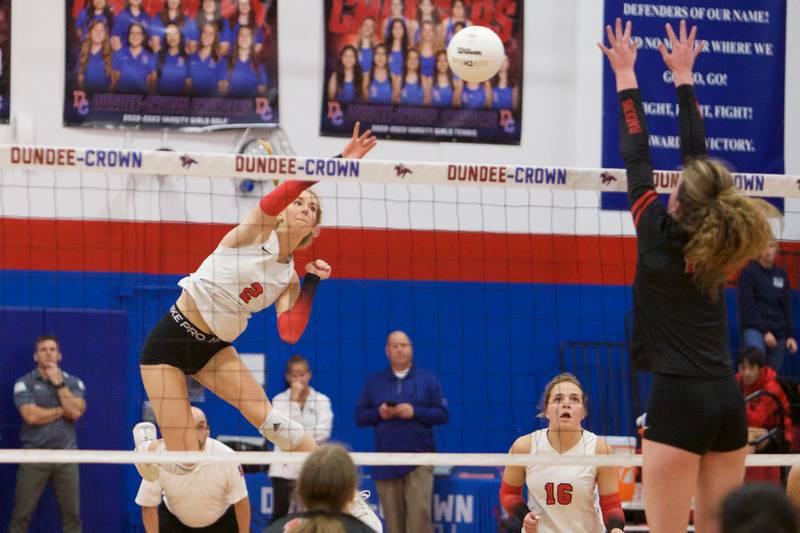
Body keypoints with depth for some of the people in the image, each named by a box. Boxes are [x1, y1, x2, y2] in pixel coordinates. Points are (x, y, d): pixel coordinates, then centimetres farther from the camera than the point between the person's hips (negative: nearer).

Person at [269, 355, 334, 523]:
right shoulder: (279, 400, 4)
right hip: (285, 467, 0)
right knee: (280, 513, -4)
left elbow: (323, 433, -9)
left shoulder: (322, 401, 3)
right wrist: (295, 401, -12)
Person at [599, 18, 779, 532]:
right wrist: (682, 77, 28)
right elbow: (699, 156, 18)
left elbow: (637, 157, 4)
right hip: (728, 399, 6)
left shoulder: (660, 235, -6)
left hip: (678, 399, -6)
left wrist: (627, 76, 14)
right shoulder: (717, 239, 7)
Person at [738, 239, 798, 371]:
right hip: (754, 328, -5)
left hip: (778, 332, 5)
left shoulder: (781, 274, 14)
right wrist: (764, 331, -13)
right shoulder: (749, 272, -2)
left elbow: (787, 308, 17)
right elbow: (747, 306, -8)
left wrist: (790, 335, 10)